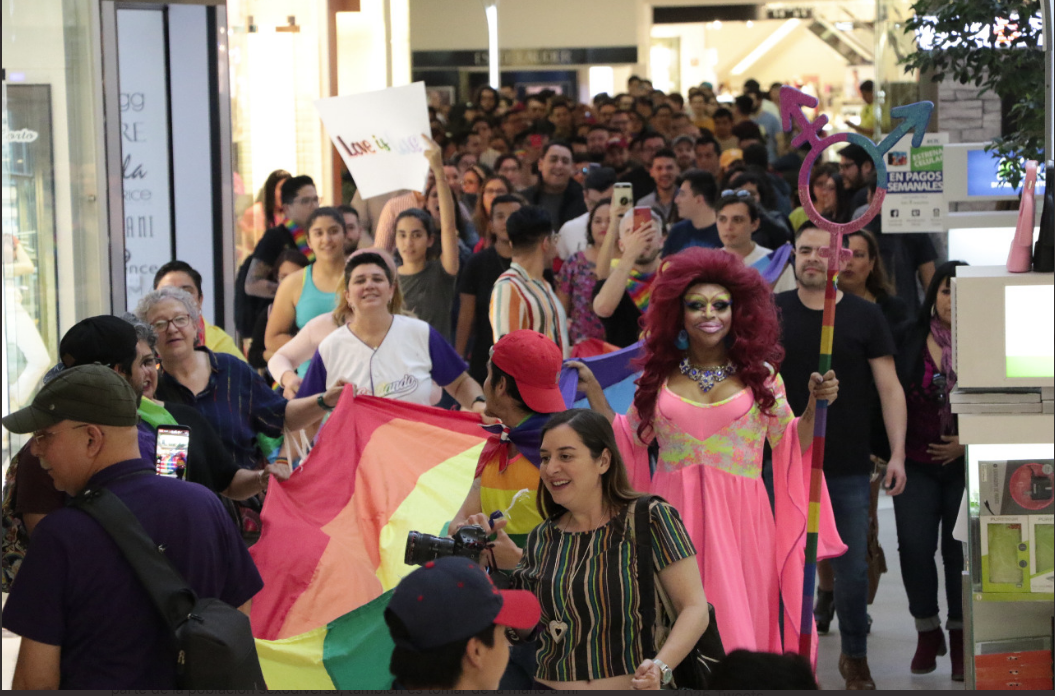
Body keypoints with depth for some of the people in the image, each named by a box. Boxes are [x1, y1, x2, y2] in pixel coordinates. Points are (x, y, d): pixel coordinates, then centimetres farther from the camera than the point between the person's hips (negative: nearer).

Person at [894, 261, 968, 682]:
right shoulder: (910, 342, 2)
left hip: (965, 464, -1)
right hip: (917, 464, 1)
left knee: (959, 549, 0)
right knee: (914, 546, -5)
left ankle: (959, 639, 14)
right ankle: (927, 632, 14)